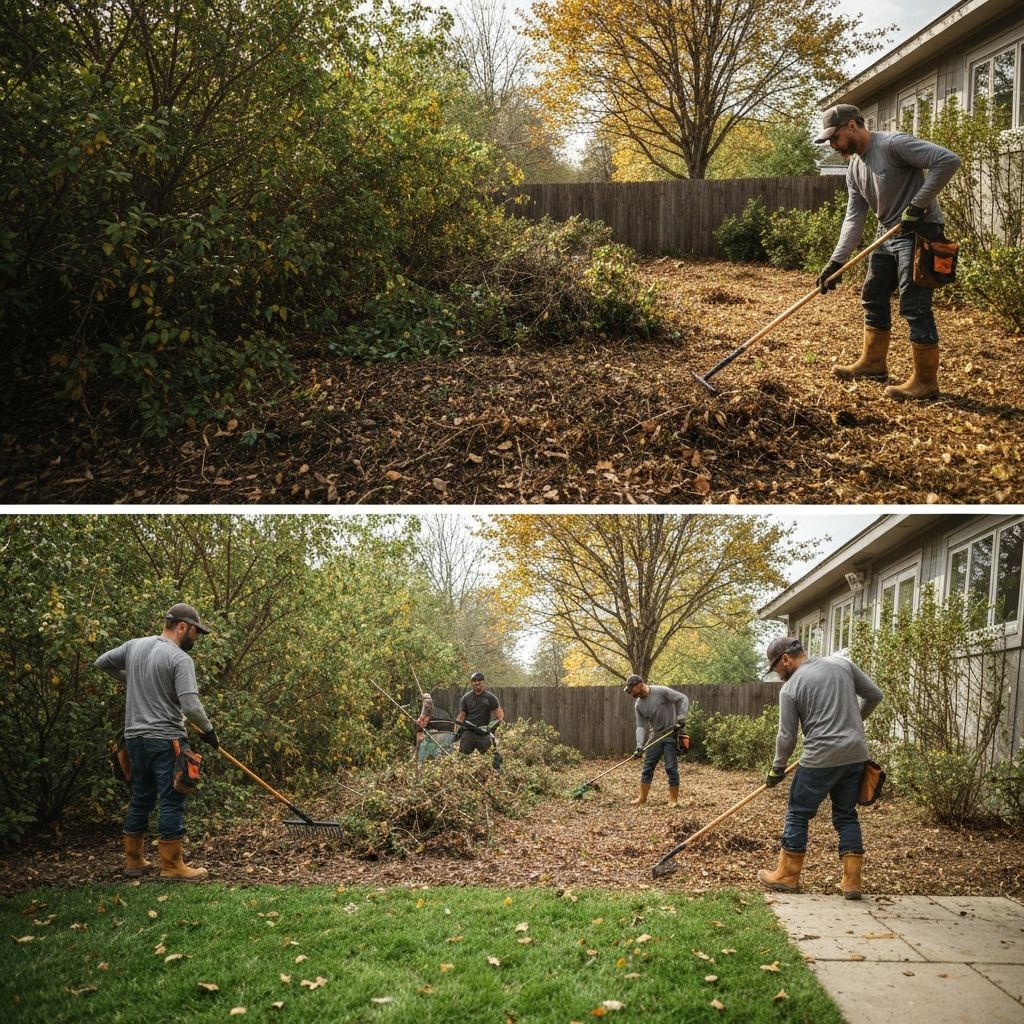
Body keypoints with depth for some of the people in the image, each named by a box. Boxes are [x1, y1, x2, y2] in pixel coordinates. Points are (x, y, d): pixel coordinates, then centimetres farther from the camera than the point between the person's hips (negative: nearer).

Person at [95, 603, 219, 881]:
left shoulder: (134, 646, 7)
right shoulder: (179, 659, -14)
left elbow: (101, 663, 21)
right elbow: (191, 707, -21)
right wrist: (208, 730, -4)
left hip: (135, 738, 7)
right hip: (166, 741, -7)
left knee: (140, 800, 17)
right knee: (172, 802, 0)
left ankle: (134, 861, 23)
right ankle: (172, 865, 3)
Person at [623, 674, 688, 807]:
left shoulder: (661, 691, -16)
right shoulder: (638, 705, 1)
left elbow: (683, 699, -14)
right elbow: (641, 726, 0)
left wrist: (681, 718, -22)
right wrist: (639, 745, -13)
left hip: (671, 735, -6)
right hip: (655, 736, 6)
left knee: (671, 768, -6)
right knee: (647, 767, 8)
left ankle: (673, 799, 4)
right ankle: (642, 798, 18)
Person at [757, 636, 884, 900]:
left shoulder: (790, 688, -5)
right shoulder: (843, 664, 7)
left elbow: (787, 736, -2)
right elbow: (874, 695, 12)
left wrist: (777, 769, 11)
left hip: (821, 759, -5)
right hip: (856, 755, 5)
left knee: (797, 815, 8)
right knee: (846, 816, 15)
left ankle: (787, 876, 14)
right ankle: (851, 881, 11)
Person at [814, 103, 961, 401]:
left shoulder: (893, 144, -19)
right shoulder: (854, 168, 8)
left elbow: (948, 161, -25)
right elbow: (854, 218, 7)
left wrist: (917, 205, -23)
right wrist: (836, 261, -3)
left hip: (918, 233, -9)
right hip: (887, 234, 9)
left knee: (914, 307, -9)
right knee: (873, 298, 16)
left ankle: (925, 381, -3)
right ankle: (874, 362, 29)